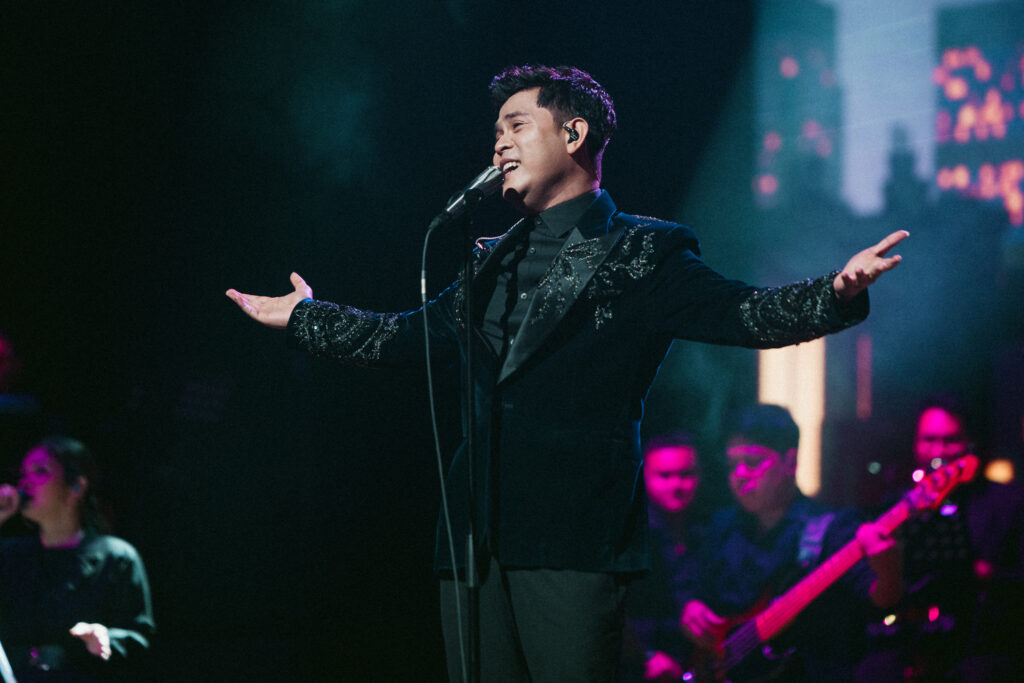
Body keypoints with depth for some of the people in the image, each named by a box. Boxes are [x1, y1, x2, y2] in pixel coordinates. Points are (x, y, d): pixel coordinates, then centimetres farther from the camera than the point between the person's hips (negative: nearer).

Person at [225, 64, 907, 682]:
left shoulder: (641, 254, 4)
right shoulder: (495, 263, 23)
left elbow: (742, 312, -6)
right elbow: (409, 333, 35)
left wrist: (836, 293, -23)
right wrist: (302, 317, 42)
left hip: (576, 539, -6)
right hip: (476, 538, 6)